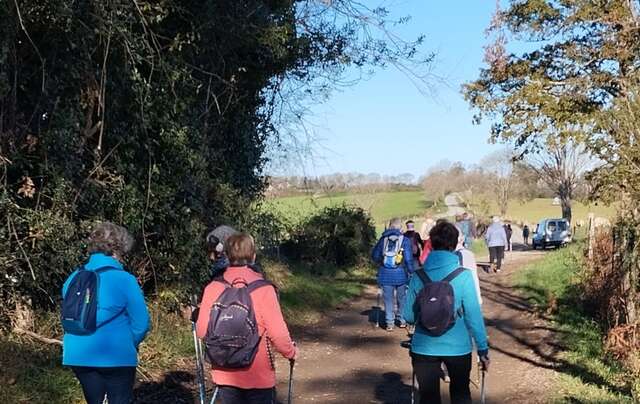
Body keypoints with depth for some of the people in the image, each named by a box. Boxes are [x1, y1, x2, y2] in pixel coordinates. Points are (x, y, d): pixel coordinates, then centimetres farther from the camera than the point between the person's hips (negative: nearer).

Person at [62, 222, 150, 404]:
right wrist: (128, 345, 8)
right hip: (116, 357, -5)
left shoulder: (73, 278, 3)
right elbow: (141, 323, -12)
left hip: (79, 355, 5)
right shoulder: (124, 280, -14)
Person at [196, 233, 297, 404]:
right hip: (259, 377, -2)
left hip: (225, 375, 3)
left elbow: (201, 331, -5)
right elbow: (278, 333, -15)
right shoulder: (263, 289, -15)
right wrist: (291, 352, 4)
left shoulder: (213, 288, -8)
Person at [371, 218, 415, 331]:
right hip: (401, 274, -1)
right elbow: (408, 259, -11)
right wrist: (411, 272, 0)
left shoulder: (383, 239, 0)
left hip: (385, 275, 1)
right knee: (402, 298, 16)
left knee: (388, 299, 9)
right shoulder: (405, 240, -7)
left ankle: (389, 323, 10)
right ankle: (402, 320, 26)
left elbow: (374, 256, 6)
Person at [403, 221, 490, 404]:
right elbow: (474, 316, -12)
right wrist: (483, 349, -2)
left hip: (424, 348, 1)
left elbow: (408, 316, 0)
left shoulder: (418, 276, -5)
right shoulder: (463, 276, -12)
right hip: (458, 347, -1)